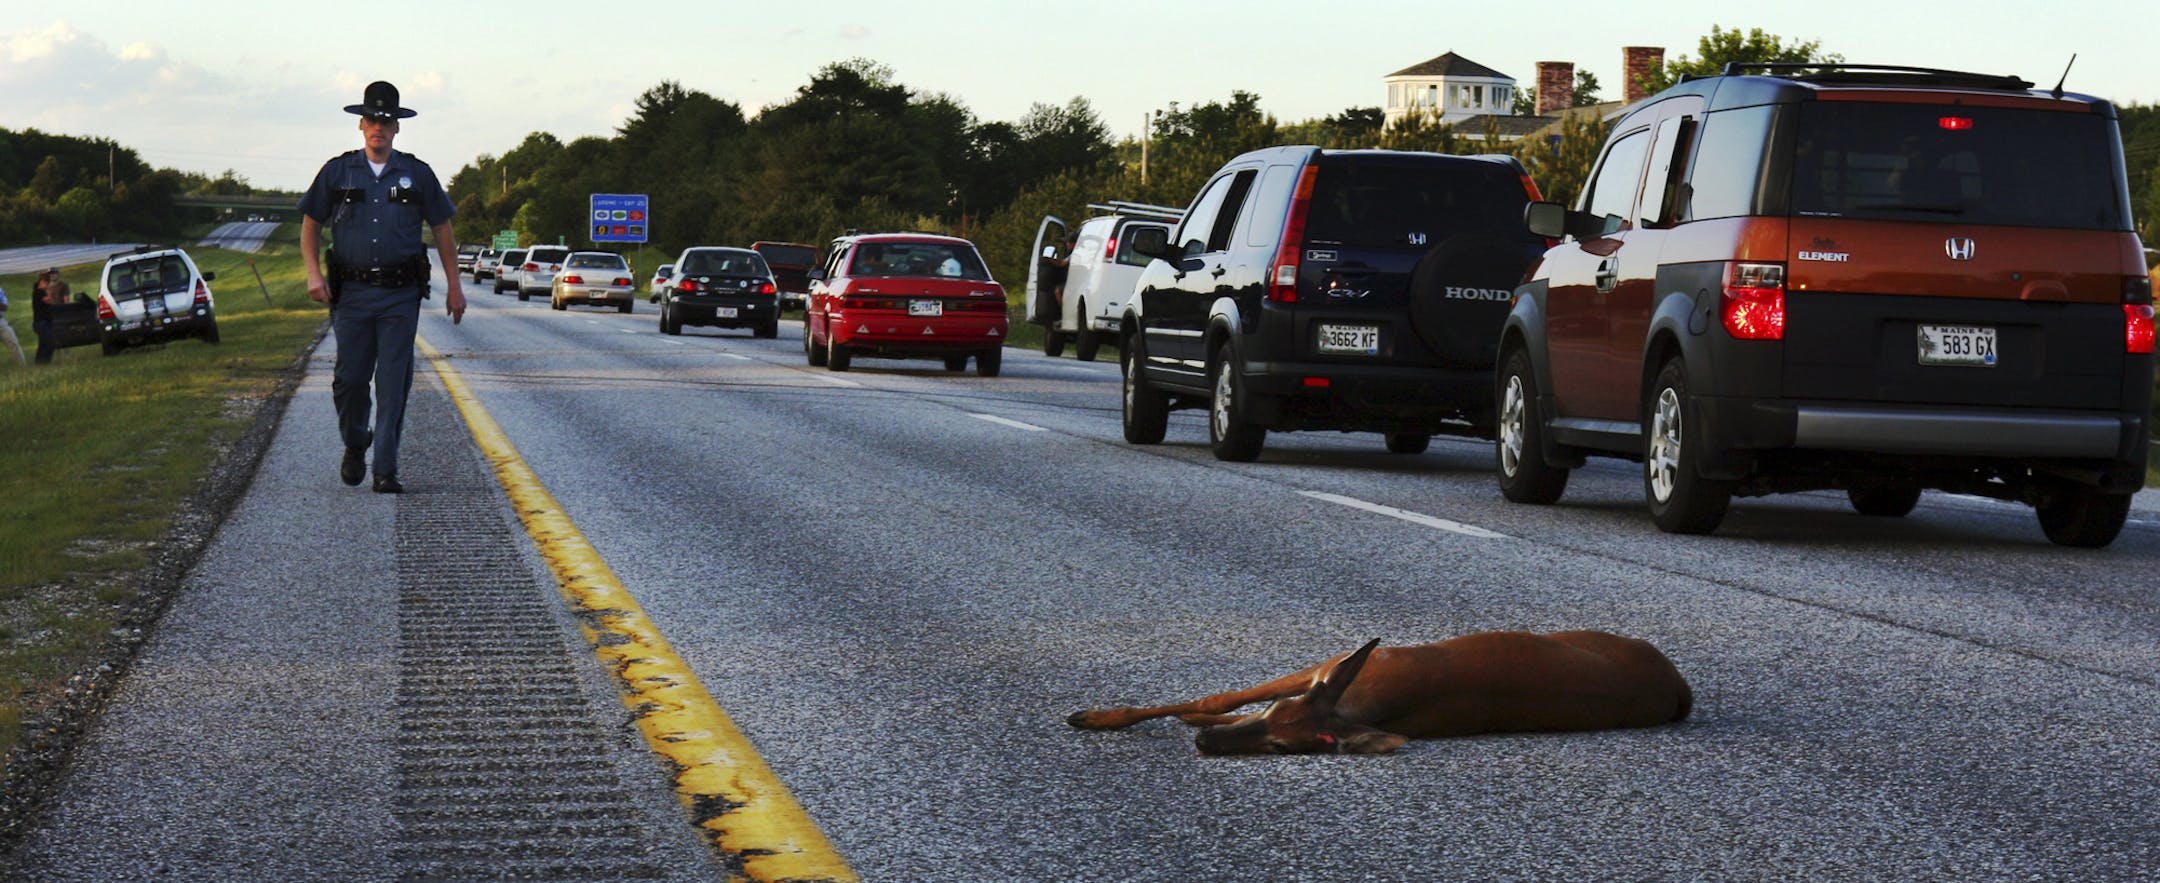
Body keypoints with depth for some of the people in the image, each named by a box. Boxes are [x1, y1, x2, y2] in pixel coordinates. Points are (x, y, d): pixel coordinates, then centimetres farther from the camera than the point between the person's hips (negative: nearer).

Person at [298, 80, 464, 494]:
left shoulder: (417, 174, 7)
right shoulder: (337, 172, 7)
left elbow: (443, 230, 12)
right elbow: (310, 224, 12)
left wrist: (454, 285, 9)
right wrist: (314, 273, -2)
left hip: (400, 295, 0)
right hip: (351, 292, 1)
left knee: (394, 383, -4)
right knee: (349, 378, 1)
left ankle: (385, 470, -1)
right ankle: (354, 446, 28)